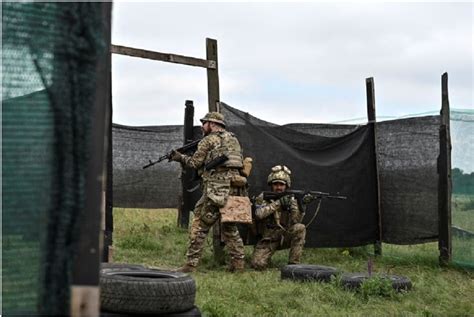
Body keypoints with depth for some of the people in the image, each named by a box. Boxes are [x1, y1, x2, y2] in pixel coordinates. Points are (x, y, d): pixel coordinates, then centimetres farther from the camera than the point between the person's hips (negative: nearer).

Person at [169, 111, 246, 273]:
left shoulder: (209, 140, -1)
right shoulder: (233, 139, 21)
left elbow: (195, 162, -1)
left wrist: (181, 157, 18)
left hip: (216, 190, -7)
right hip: (235, 189, 7)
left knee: (200, 225, -2)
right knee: (230, 227, 17)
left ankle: (191, 264, -4)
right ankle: (238, 262, 14)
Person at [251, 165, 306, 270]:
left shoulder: (291, 199, 0)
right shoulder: (263, 197, -3)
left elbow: (295, 222, -13)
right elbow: (259, 214, -24)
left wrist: (301, 207, -29)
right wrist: (278, 203, -28)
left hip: (285, 237, 1)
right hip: (268, 239, -1)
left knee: (300, 228, -28)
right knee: (258, 265, -23)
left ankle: (293, 264, -19)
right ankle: (264, 256, 15)